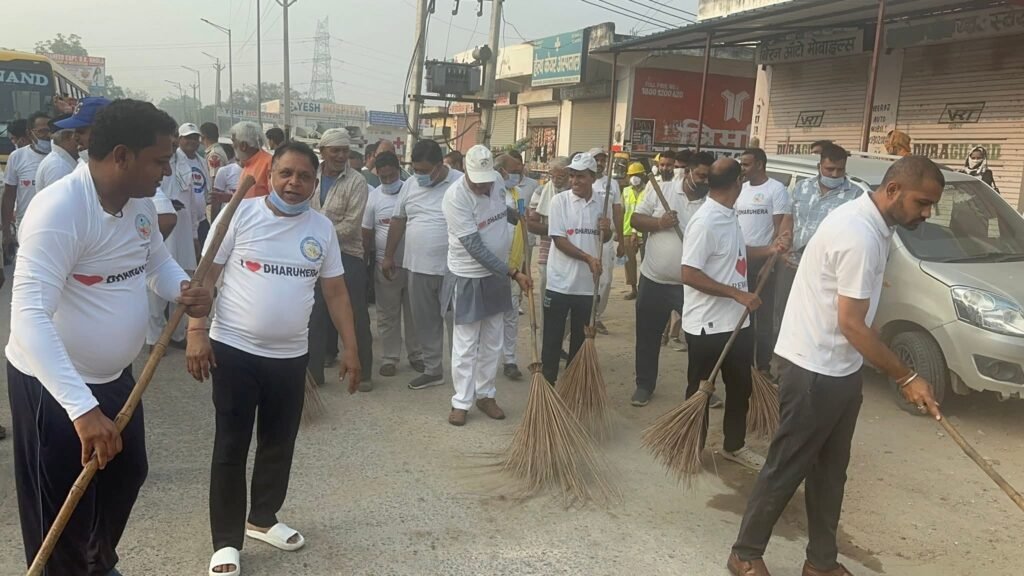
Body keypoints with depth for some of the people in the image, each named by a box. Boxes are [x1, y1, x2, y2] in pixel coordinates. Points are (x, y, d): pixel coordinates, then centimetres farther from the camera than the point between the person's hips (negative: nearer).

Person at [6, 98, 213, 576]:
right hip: (53, 385, -8)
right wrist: (82, 407, -44)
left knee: (126, 475, 27)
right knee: (63, 516, 8)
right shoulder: (59, 210, -29)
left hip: (115, 375, 9)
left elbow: (158, 262, 13)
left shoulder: (141, 202, -3)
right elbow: (29, 317, -36)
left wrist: (184, 290, -12)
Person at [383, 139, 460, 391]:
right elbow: (398, 220, 14)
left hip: (452, 268, -5)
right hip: (418, 267, 5)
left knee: (456, 321, 2)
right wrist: (388, 256, 15)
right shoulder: (410, 184, 6)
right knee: (425, 321, 14)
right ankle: (432, 370, 28)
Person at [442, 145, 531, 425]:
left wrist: (520, 215, 1)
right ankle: (461, 401, 15)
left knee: (492, 342, 14)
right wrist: (514, 273, -26)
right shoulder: (455, 197, -24)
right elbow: (476, 248, -26)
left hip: (497, 274, 6)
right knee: (465, 344, 2)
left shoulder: (497, 180, -4)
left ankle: (485, 395, 28)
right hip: (468, 278, -6)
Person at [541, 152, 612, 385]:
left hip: (587, 283, 3)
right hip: (560, 281, -3)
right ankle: (547, 382, 17)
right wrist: (588, 258, -20)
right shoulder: (559, 201, -8)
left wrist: (607, 230, -10)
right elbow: (559, 240, -13)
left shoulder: (602, 202, 2)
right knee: (552, 337, 5)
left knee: (581, 337, 14)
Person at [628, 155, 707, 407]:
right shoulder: (661, 190, -1)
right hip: (653, 280, 1)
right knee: (647, 337, 11)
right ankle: (644, 385, 27)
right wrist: (659, 223, -19)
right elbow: (636, 219, 0)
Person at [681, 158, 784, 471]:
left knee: (740, 387, 19)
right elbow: (689, 274, -26)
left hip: (736, 321, 9)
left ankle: (734, 445, 35)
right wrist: (737, 293, -25)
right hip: (708, 325, -9)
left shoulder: (729, 215, 7)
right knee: (700, 390, 8)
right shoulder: (705, 222, -22)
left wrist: (768, 250, 10)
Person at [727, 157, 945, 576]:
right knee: (787, 468, 3)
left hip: (840, 368, 10)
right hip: (815, 369, -10)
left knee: (830, 470, 18)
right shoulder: (859, 235, -24)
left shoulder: (869, 223, 8)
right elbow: (851, 324, -22)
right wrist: (905, 377, -15)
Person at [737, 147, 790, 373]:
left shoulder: (776, 189, -6)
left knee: (764, 315, 0)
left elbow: (780, 228, -10)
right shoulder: (740, 190, 12)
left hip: (762, 260, -6)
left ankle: (763, 365, 7)